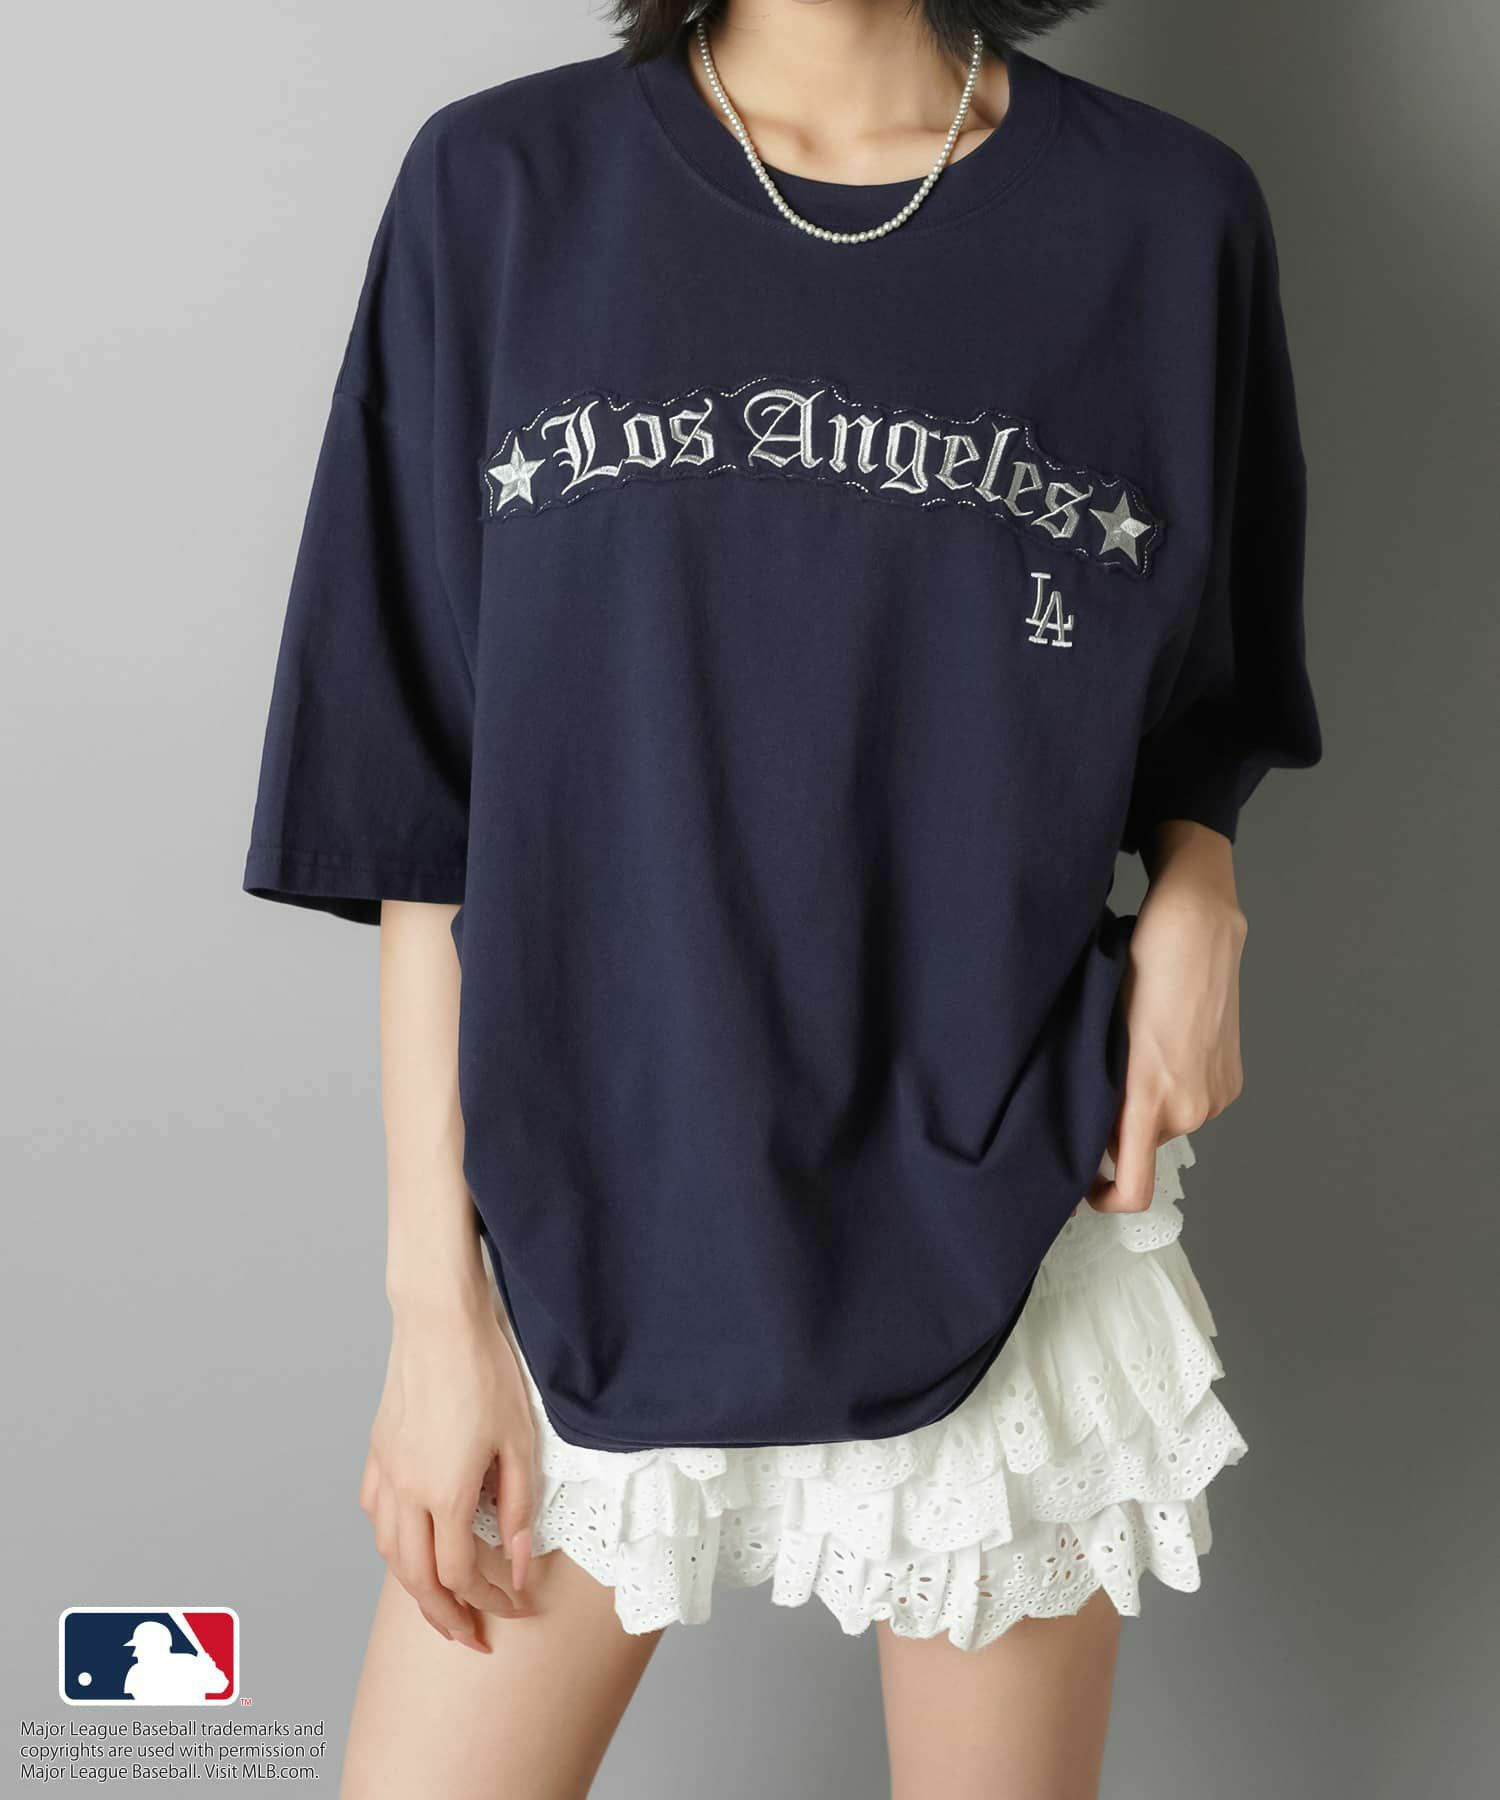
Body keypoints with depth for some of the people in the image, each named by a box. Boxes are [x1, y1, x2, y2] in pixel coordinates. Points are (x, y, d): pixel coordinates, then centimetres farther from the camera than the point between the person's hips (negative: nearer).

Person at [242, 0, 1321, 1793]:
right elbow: (422, 800, -3)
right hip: (591, 1212, 0)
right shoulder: (499, 187, -2)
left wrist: (1195, 893, -8)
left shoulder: (1169, 214, -1)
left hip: (1001, 1226, 1)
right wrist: (435, 1296, -4)